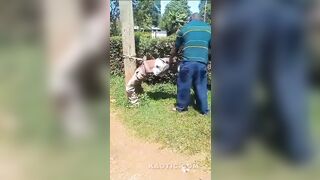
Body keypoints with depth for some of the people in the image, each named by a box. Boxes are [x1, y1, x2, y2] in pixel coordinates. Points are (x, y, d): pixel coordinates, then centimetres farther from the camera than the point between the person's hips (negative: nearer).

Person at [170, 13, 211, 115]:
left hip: (188, 62, -2)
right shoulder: (209, 28, 14)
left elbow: (176, 48, 16)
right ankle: (204, 109, 20)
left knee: (184, 85, 10)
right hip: (202, 63, 2)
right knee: (201, 86, 12)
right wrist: (208, 60, 25)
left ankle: (181, 107, 22)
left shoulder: (184, 28, 10)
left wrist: (170, 59, 30)